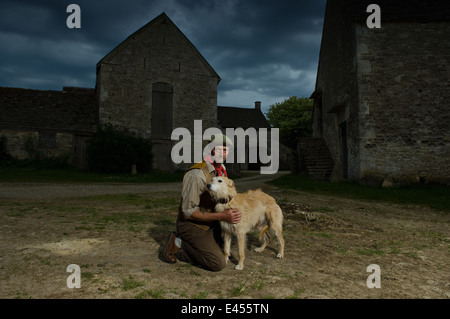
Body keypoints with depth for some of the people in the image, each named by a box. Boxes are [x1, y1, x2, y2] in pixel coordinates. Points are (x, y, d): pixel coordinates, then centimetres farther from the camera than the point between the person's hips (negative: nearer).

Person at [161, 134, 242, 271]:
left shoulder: (221, 170, 0)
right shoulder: (197, 174, -28)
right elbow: (188, 211, -27)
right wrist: (221, 216, -30)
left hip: (209, 223, 9)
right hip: (191, 224, -8)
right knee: (218, 263, -9)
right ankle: (179, 243, 2)